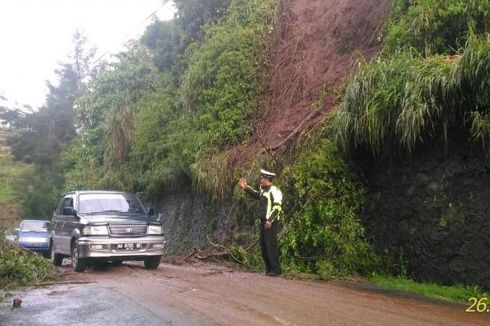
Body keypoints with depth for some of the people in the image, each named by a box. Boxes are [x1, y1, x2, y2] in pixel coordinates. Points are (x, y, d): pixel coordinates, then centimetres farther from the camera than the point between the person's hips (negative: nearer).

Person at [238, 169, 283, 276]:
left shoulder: (274, 190, -16)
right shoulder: (264, 189, 13)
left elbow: (277, 207, -21)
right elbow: (257, 195, 33)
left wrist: (270, 220, -23)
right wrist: (246, 188, 25)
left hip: (270, 222, -10)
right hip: (263, 221, 10)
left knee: (271, 245, -9)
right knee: (263, 244, 12)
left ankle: (276, 269, -1)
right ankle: (269, 268, 21)